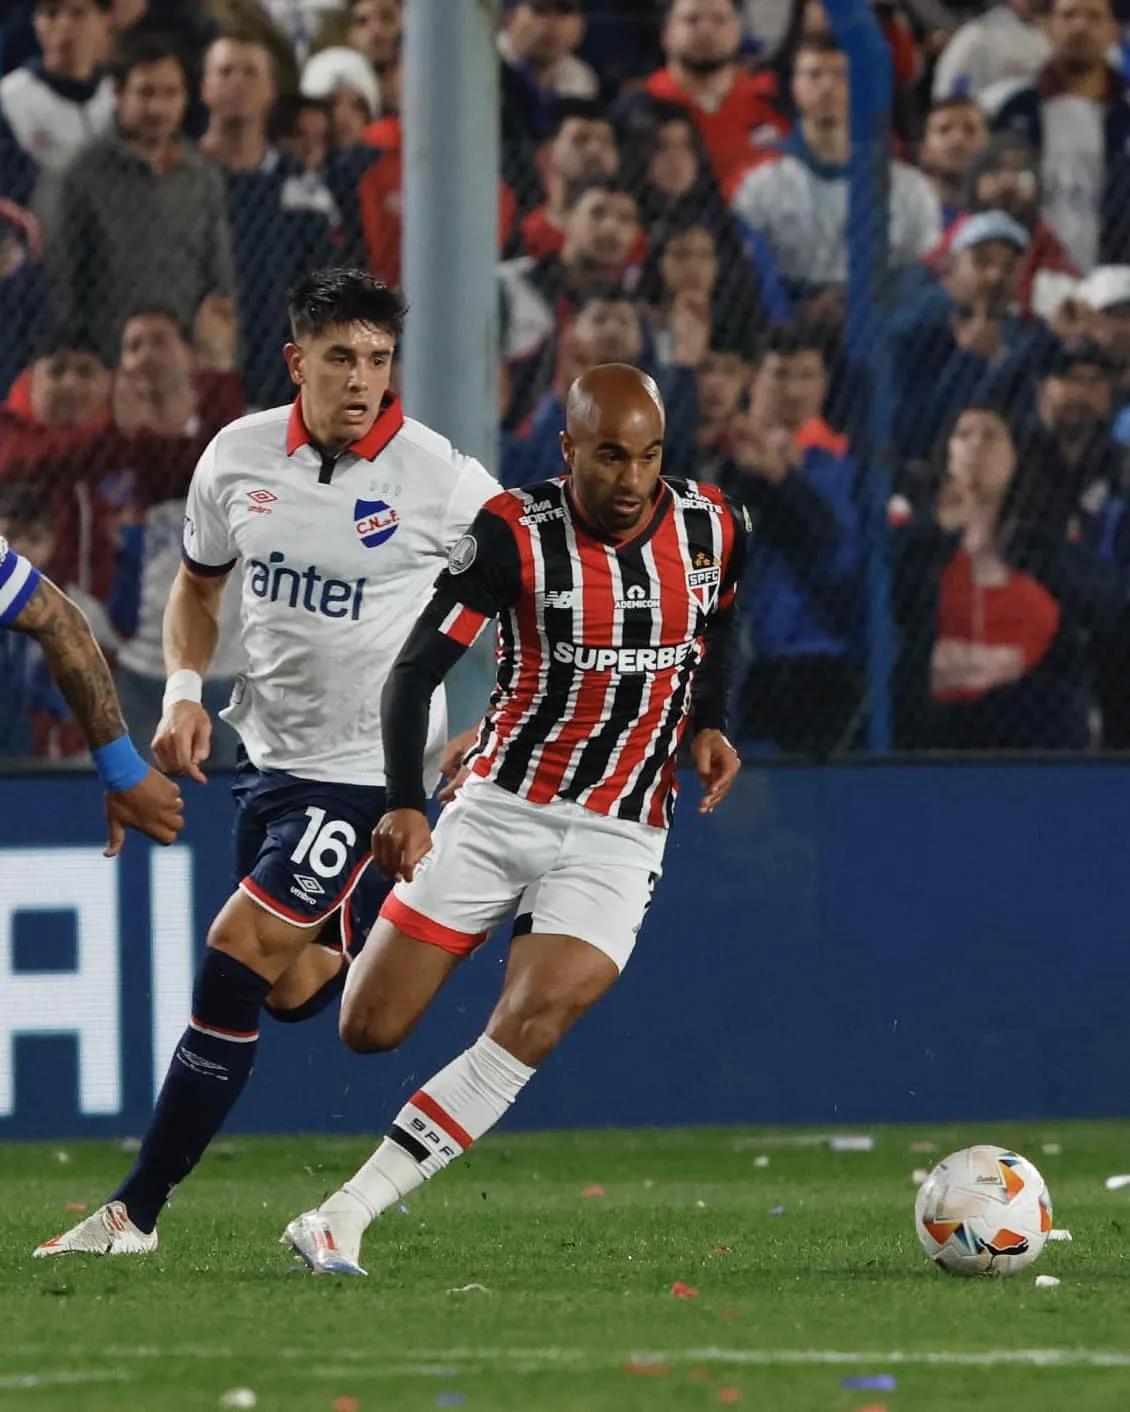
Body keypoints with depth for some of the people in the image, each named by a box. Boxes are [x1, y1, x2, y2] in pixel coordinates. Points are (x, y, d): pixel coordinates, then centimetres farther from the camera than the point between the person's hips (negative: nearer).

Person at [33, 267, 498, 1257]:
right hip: (270, 755, 6)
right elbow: (198, 584, 16)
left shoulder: (439, 478, -15)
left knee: (235, 961, -15)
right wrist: (185, 691, -2)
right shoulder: (239, 455, -1)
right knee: (293, 990, 13)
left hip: (368, 768, -6)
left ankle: (138, 1210, -11)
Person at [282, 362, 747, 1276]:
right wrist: (404, 805, -27)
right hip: (499, 807, -1)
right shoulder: (516, 537, -14)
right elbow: (416, 669, -15)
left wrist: (710, 724, 3)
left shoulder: (712, 529, -1)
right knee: (370, 1031, -1)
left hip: (618, 836, 1)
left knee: (530, 1027, -22)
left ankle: (347, 1217, -21)